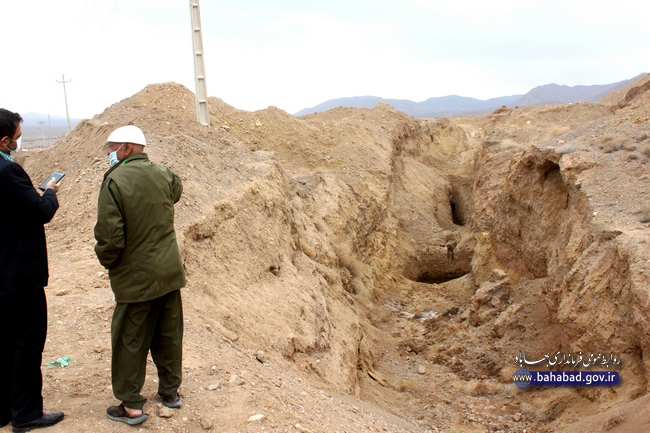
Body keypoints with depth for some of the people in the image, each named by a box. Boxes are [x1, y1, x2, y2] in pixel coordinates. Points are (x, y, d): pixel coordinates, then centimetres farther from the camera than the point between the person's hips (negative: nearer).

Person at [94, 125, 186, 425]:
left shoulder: (115, 181, -18)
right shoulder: (163, 174, 0)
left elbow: (109, 237, -20)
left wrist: (107, 262, -1)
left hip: (136, 279, -6)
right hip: (170, 273, 6)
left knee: (130, 342, 8)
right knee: (168, 336, 17)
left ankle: (131, 406, 18)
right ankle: (170, 391, 31)